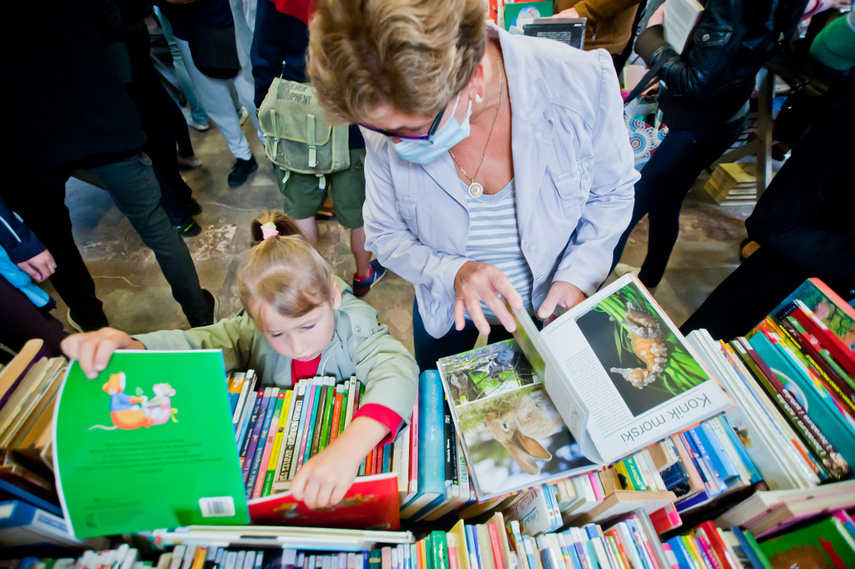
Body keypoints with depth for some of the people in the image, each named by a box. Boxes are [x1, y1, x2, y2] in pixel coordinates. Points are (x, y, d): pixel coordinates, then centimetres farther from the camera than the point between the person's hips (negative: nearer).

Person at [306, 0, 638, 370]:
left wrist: (578, 277, -27)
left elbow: (612, 193, -12)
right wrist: (452, 272, -32)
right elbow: (384, 235, -14)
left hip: (545, 306, 0)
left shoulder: (584, 82, -31)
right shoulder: (387, 119, -27)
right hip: (444, 312, 1)